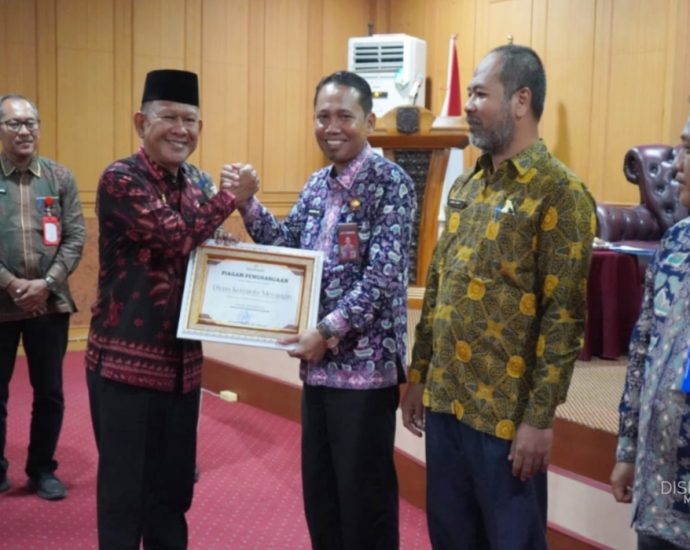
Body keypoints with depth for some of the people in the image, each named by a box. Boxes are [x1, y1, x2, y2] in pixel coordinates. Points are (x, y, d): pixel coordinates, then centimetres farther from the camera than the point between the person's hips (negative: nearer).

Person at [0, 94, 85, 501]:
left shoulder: (60, 177, 3)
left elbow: (76, 238, 0)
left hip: (51, 302, 2)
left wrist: (47, 282, -12)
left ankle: (42, 469, 27)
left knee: (50, 393, 10)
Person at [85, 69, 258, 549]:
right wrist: (233, 195, -12)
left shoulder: (198, 183, 10)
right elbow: (175, 235, -24)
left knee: (174, 486, 16)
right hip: (126, 358, -6)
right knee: (124, 488, 3)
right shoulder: (120, 179, -11)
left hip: (183, 359, 7)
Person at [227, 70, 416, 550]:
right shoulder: (317, 184, 12)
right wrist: (246, 204, -5)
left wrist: (329, 330, -21)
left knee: (364, 493, 5)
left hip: (366, 363, -7)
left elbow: (384, 274, -19)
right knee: (319, 491, 18)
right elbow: (287, 245, 9)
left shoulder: (391, 183, -12)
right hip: (319, 363, 7)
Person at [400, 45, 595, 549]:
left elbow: (564, 316, -15)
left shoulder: (559, 192, -11)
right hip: (445, 400, 7)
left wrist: (540, 417, -16)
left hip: (506, 413, -7)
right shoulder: (465, 186, 10)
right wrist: (418, 376, 13)